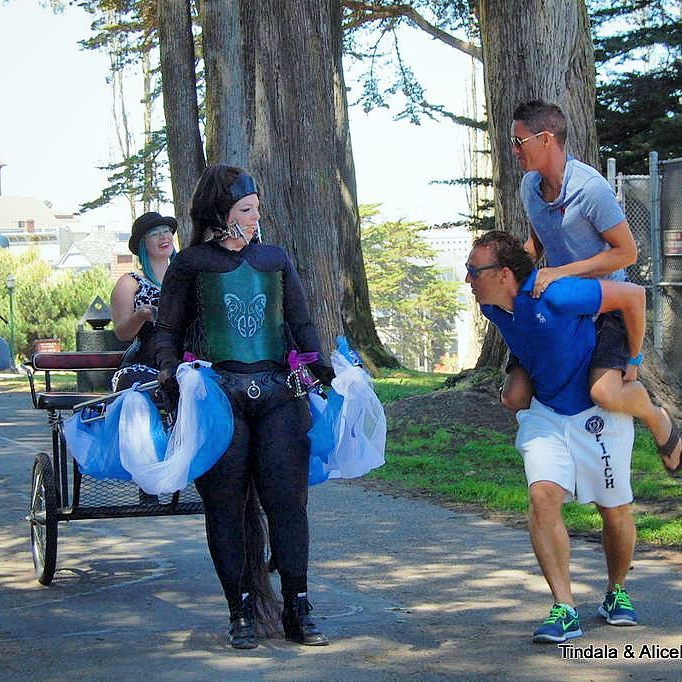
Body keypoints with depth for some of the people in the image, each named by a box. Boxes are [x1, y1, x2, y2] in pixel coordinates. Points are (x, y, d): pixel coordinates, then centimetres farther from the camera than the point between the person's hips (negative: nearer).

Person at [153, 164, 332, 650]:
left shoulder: (275, 259, 16)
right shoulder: (191, 264, 8)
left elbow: (301, 322, 18)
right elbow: (168, 331, 8)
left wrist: (316, 362, 0)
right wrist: (170, 371, -10)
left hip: (278, 391, 2)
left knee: (288, 498, -4)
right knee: (226, 504, 0)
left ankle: (297, 610, 2)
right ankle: (241, 613, 8)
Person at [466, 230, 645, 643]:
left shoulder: (556, 296, -28)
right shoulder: (493, 306, -6)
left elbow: (634, 295, -18)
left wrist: (631, 359, -9)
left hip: (598, 409, -5)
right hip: (545, 412, 5)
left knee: (616, 511, 6)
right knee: (543, 495, -17)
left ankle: (618, 592, 33)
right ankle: (565, 609, -16)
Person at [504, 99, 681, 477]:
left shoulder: (590, 187, -22)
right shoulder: (530, 184, 2)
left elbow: (626, 252, -19)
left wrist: (561, 272, -25)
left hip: (605, 302, -7)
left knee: (605, 393, -29)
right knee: (514, 396, -4)